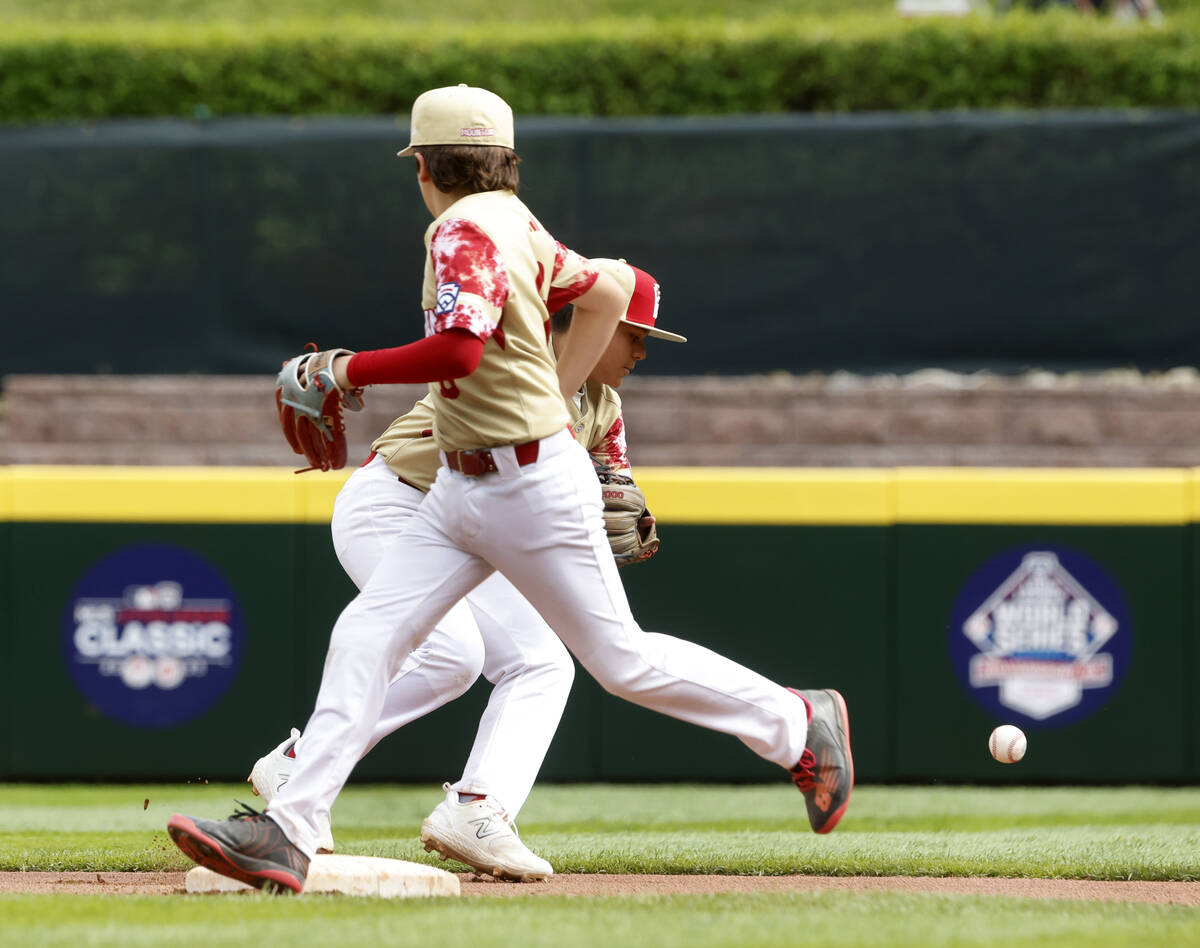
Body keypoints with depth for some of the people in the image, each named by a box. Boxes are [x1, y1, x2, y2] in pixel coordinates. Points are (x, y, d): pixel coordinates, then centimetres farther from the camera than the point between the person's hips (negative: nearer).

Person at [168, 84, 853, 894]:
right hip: (464, 486, 9)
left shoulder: (467, 233, -18)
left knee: (623, 660, 1)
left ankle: (799, 724, 19)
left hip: (534, 485, -9)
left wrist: (352, 370, -23)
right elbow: (604, 294, 22)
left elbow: (460, 350, -33)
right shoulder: (515, 224, 10)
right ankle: (287, 835, -10)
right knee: (367, 636, -3)